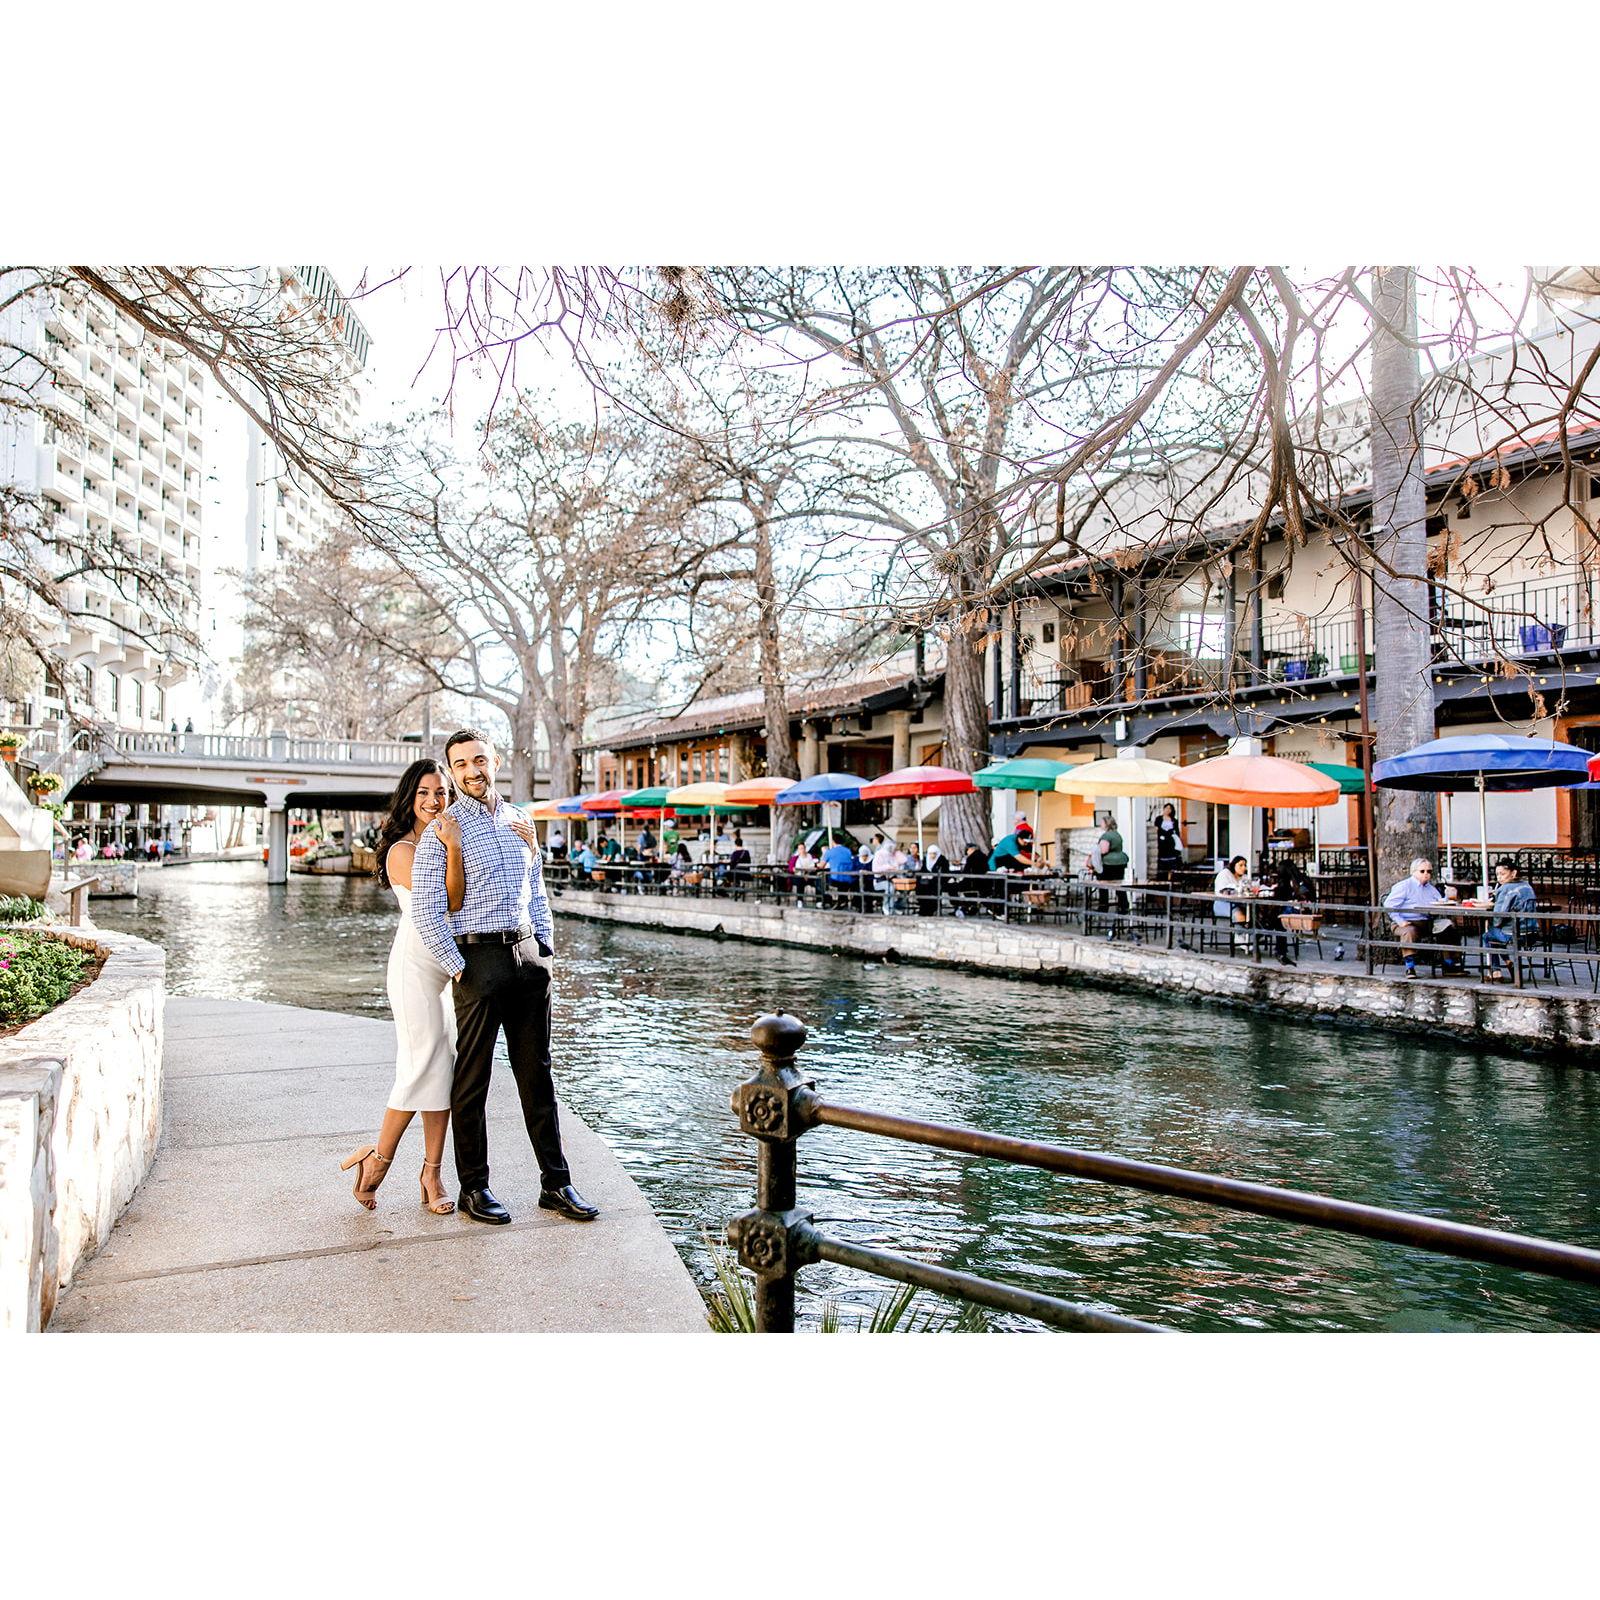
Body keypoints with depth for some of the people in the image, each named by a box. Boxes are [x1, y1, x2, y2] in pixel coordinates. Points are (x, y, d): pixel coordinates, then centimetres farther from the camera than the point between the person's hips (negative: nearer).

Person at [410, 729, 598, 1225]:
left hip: (528, 955, 5)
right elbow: (425, 910, -10)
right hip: (478, 957, -5)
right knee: (472, 1082, 4)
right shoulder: (443, 829, -3)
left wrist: (546, 948, 11)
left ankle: (556, 1183, 16)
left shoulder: (519, 821, 14)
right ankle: (473, 1188, 17)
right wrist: (458, 969, -11)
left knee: (537, 1073, 9)